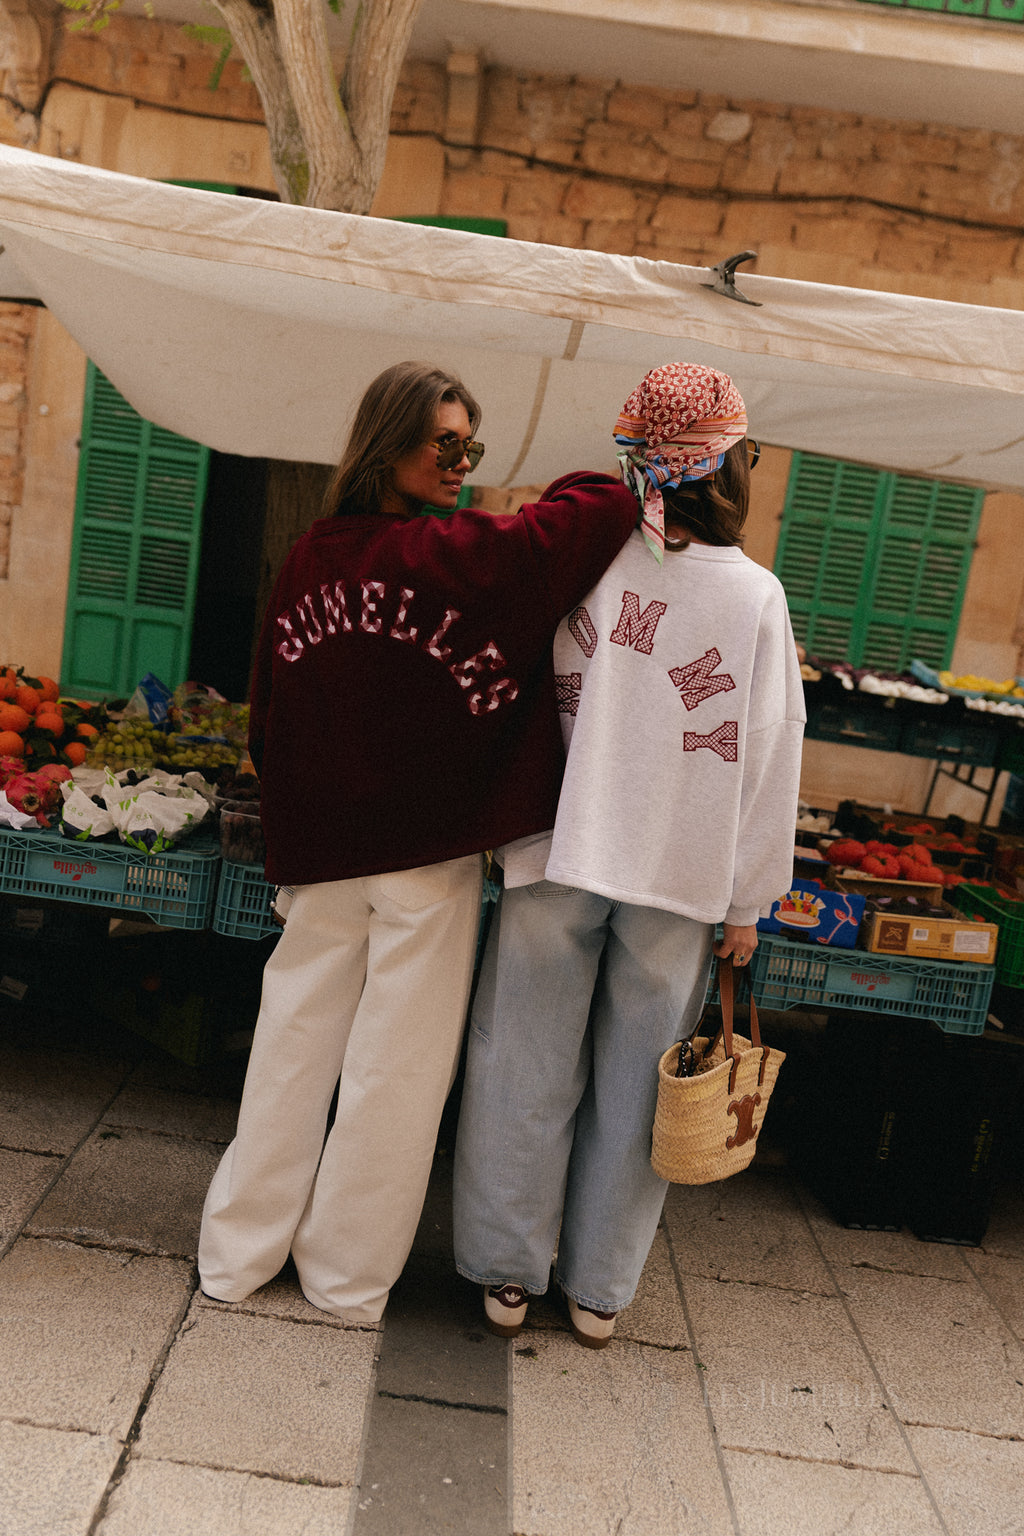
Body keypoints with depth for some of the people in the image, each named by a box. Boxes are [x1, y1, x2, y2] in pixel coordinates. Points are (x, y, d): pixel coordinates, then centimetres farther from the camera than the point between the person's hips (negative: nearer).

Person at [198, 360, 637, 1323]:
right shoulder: (462, 557, -14)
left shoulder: (307, 559, 2)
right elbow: (610, 507, -16)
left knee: (294, 1044, 15)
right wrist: (565, 493, 6)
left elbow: (268, 715, 9)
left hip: (319, 851, 5)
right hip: (431, 850, -5)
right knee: (396, 1064, 9)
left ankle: (238, 1253, 28)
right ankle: (348, 1276, 23)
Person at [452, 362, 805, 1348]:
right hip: (682, 878, 0)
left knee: (530, 1072, 13)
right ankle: (599, 1292, 29)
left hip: (560, 858, 0)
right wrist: (747, 900, 7)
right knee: (635, 1084, 15)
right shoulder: (756, 596, -5)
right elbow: (769, 756, -2)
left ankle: (509, 1275, 27)